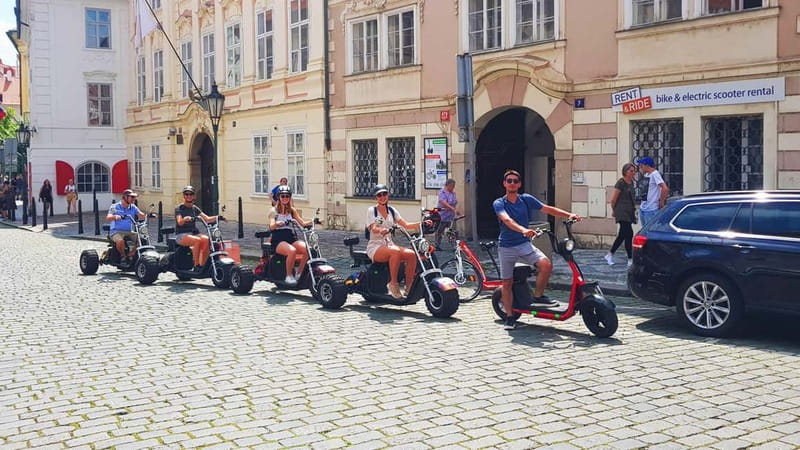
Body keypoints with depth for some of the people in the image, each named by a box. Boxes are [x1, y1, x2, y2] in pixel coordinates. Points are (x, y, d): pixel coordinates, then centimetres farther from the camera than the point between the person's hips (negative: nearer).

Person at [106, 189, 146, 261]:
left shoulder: (133, 207, 11)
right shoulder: (115, 207, -2)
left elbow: (141, 215, -1)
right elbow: (108, 218, -17)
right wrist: (115, 216, -39)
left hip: (129, 232, 5)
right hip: (116, 231, -5)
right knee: (120, 241, -36)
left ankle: (130, 255, -1)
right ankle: (123, 255, -7)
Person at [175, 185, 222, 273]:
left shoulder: (195, 208, 15)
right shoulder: (179, 208, 1)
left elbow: (207, 219, 5)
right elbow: (179, 222, -17)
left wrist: (216, 217, -14)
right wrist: (185, 219, -39)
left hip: (194, 233, 5)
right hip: (181, 235, -4)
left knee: (207, 240, -26)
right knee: (197, 240, -34)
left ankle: (202, 265, -21)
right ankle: (196, 265, -28)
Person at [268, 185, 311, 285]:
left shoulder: (292, 210, 19)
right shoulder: (274, 210, 7)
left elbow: (302, 223, 13)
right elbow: (271, 226, -8)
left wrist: (312, 222, -7)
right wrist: (277, 223, -31)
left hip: (292, 238, 4)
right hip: (278, 240, -4)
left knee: (308, 249, -26)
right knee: (292, 251, -37)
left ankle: (299, 274, -15)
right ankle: (289, 276, -21)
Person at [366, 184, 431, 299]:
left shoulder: (392, 210, 14)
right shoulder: (371, 210, 0)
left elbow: (406, 225, 7)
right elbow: (373, 228, -16)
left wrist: (421, 223, -8)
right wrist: (381, 230, -39)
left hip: (389, 244, 5)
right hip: (375, 247, -5)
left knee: (411, 254, -22)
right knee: (395, 251, -37)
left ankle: (409, 288, -16)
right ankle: (393, 284, -27)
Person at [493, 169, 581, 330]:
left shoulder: (526, 199, 4)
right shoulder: (499, 203, -7)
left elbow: (547, 209, 1)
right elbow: (507, 220, -26)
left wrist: (569, 215, -12)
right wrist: (523, 230, -44)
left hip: (524, 244, 2)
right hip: (506, 246, -2)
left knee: (546, 265, -21)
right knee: (507, 283, 1)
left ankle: (538, 297, -1)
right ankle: (510, 317, 14)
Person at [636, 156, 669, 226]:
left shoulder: (655, 174, -15)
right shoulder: (646, 175, 12)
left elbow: (665, 189, -23)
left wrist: (661, 202, -15)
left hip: (651, 210, -9)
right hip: (642, 208, 9)